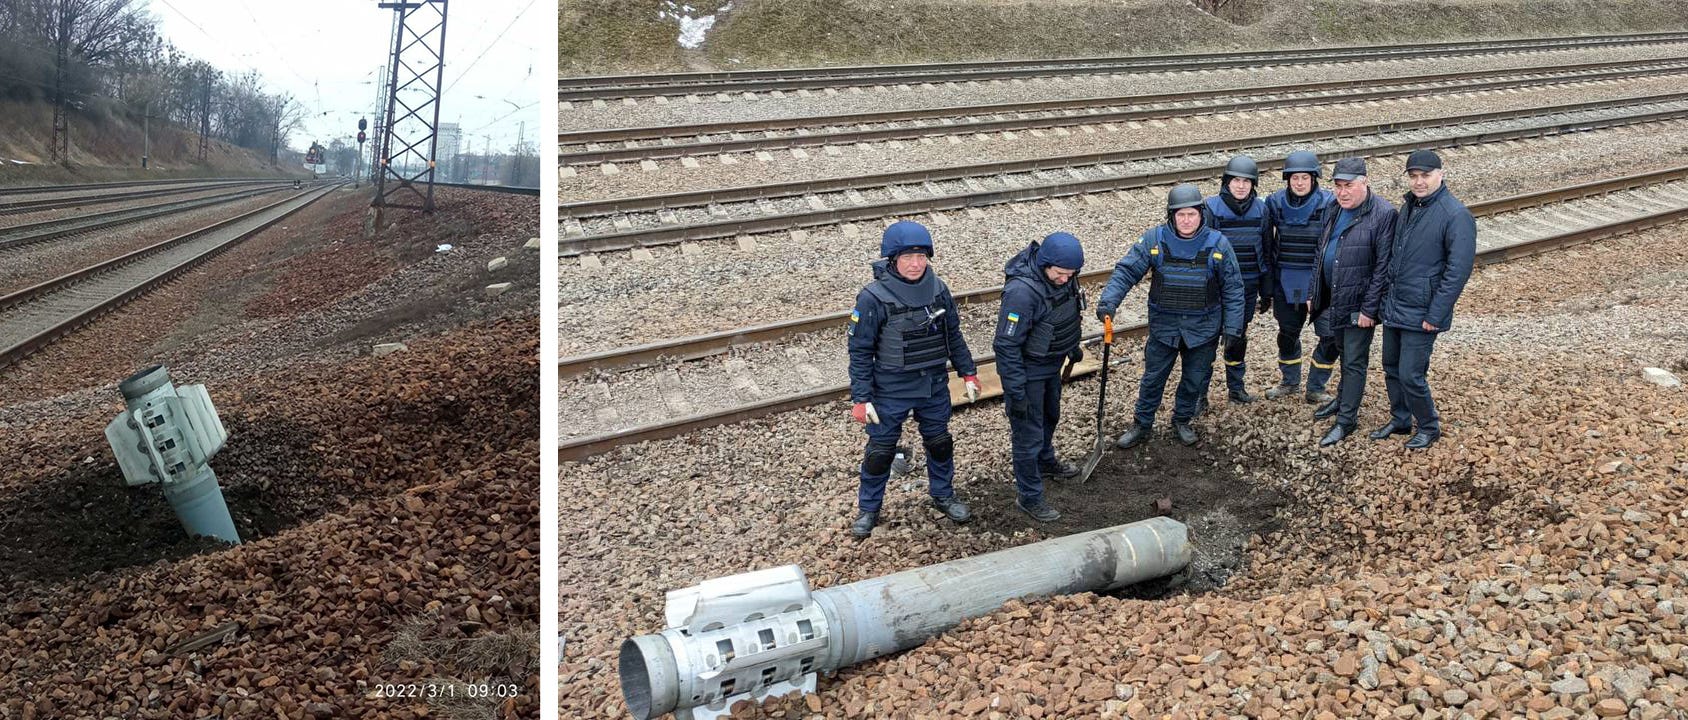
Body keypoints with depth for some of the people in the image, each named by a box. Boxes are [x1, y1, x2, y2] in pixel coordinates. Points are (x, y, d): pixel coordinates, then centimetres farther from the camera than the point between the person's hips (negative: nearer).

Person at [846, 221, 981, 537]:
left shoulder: (937, 289, -6)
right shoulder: (874, 297, -19)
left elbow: (953, 335, 8)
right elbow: (860, 351, -13)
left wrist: (968, 372, 10)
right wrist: (861, 398, -15)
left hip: (934, 386, 4)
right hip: (891, 390, -4)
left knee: (940, 441, 20)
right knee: (880, 449, 9)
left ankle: (942, 495, 43)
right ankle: (868, 508, 29)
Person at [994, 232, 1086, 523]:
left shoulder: (1060, 277, -9)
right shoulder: (1022, 291, -35)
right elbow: (1006, 345, -30)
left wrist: (1073, 346, 26)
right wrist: (1016, 391, -26)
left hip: (1052, 364, 9)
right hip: (1027, 370, -9)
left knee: (1050, 417, 30)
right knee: (1029, 435, 3)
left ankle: (1045, 462, 55)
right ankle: (1029, 497, 19)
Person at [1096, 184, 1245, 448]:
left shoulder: (1217, 244, -10)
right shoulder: (1154, 240, -10)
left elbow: (1232, 289, -4)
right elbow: (1127, 271, -11)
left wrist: (1232, 327, -6)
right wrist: (1108, 300, -26)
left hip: (1203, 328, 0)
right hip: (1164, 326, 0)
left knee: (1196, 379, 14)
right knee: (1153, 377, 10)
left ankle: (1182, 420, 38)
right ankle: (1142, 425, 27)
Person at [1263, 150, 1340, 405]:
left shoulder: (1328, 204, -9)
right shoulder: (1275, 203, 0)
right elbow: (1267, 246, 6)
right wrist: (1268, 285, 4)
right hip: (1286, 283, 3)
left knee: (1331, 337, -4)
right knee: (1287, 332, 16)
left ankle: (1316, 388, 14)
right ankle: (1290, 381, 36)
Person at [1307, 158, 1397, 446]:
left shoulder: (1383, 214, -17)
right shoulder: (1335, 210, 7)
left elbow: (1383, 266, -17)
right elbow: (1321, 254, 16)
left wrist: (1369, 309, -18)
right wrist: (1313, 292, 12)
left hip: (1359, 304, -7)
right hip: (1333, 301, 7)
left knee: (1354, 362, 2)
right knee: (1345, 354, 22)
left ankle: (1346, 419, 10)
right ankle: (1343, 398, 39)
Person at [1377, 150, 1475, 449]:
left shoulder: (1456, 216, -17)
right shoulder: (1408, 206, 8)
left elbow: (1458, 270, -19)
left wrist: (1435, 315, -20)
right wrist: (1386, 295, 14)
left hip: (1420, 314, -7)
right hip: (1393, 307, 7)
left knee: (1411, 375, -3)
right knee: (1391, 368, 17)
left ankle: (1429, 428, 19)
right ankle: (1400, 420, 35)